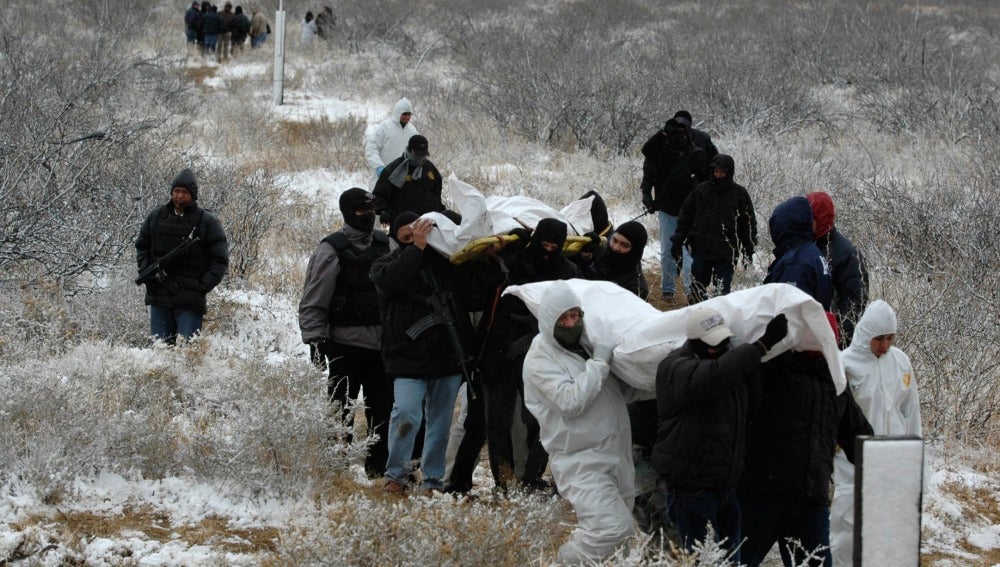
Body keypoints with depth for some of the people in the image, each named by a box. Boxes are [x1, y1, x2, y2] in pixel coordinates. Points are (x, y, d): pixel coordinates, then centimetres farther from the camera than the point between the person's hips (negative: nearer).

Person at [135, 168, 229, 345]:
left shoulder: (208, 222, 1)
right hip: (159, 296, 3)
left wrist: (202, 287, -9)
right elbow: (141, 246, 22)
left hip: (190, 303, -3)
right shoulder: (156, 217, 11)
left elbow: (220, 260, 2)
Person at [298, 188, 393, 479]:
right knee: (341, 410, -2)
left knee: (383, 410, 7)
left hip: (382, 343, 5)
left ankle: (379, 469, 15)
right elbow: (313, 301, -6)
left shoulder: (385, 244, 11)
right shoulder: (331, 250, -6)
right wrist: (316, 340, -13)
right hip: (346, 343, -5)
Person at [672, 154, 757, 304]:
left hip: (726, 255, -3)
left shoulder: (740, 194, 0)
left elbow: (749, 223, 4)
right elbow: (685, 217, 14)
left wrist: (748, 251, 2)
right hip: (701, 250, 3)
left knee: (722, 291, -7)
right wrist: (678, 241, 10)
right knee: (697, 290, 3)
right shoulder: (700, 190, 7)